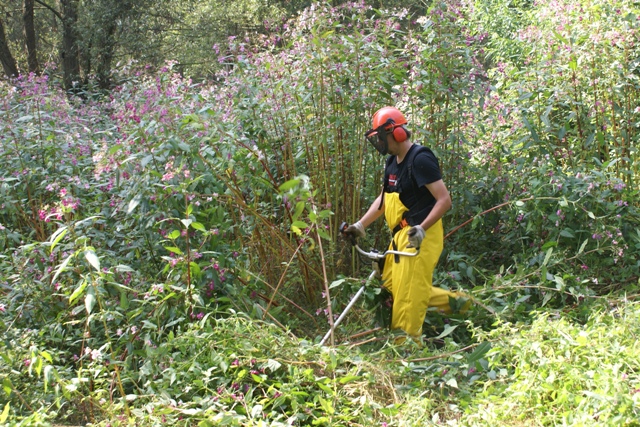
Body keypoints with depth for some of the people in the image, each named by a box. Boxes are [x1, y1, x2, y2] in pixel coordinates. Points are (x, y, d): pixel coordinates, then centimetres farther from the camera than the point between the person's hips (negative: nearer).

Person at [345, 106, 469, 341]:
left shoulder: (420, 159, -16)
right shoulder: (393, 162, 12)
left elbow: (444, 200, -19)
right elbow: (383, 198, 22)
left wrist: (422, 229, -29)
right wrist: (361, 225, 14)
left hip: (420, 237, -10)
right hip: (401, 234, 10)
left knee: (408, 295, -5)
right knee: (391, 285, 15)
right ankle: (453, 301, 23)